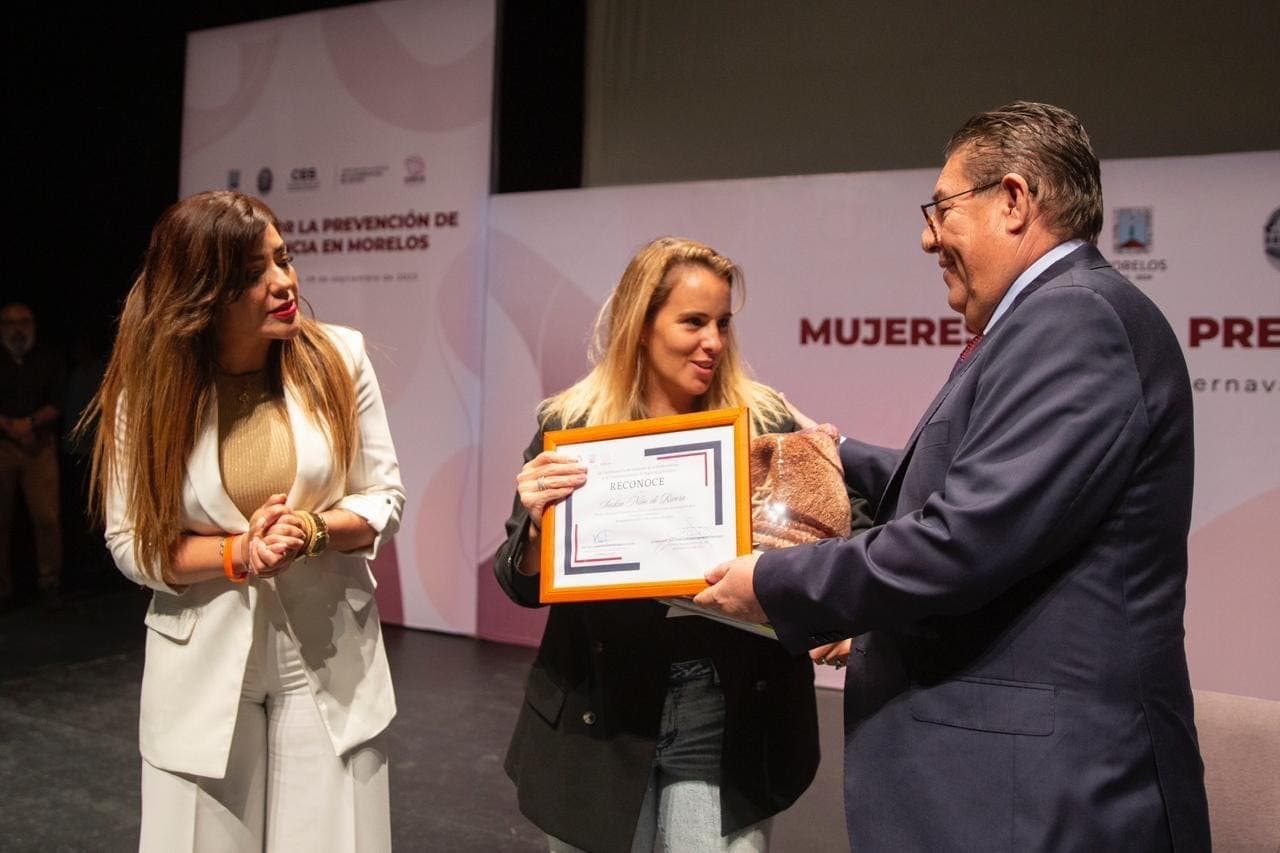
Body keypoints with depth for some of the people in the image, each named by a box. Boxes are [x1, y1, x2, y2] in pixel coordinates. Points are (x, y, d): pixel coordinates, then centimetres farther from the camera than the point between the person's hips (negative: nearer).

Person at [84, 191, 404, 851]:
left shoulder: (338, 357, -6)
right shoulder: (148, 390, -7)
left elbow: (384, 497, -2)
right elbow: (132, 543, -4)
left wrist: (312, 531, -21)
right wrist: (238, 554, -20)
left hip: (329, 660, 1)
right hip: (204, 671, 0)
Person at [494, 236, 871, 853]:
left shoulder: (767, 424, -4)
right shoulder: (570, 426, -4)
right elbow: (522, 585, 0)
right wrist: (536, 521, -19)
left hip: (727, 724, 0)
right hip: (597, 720, 1)